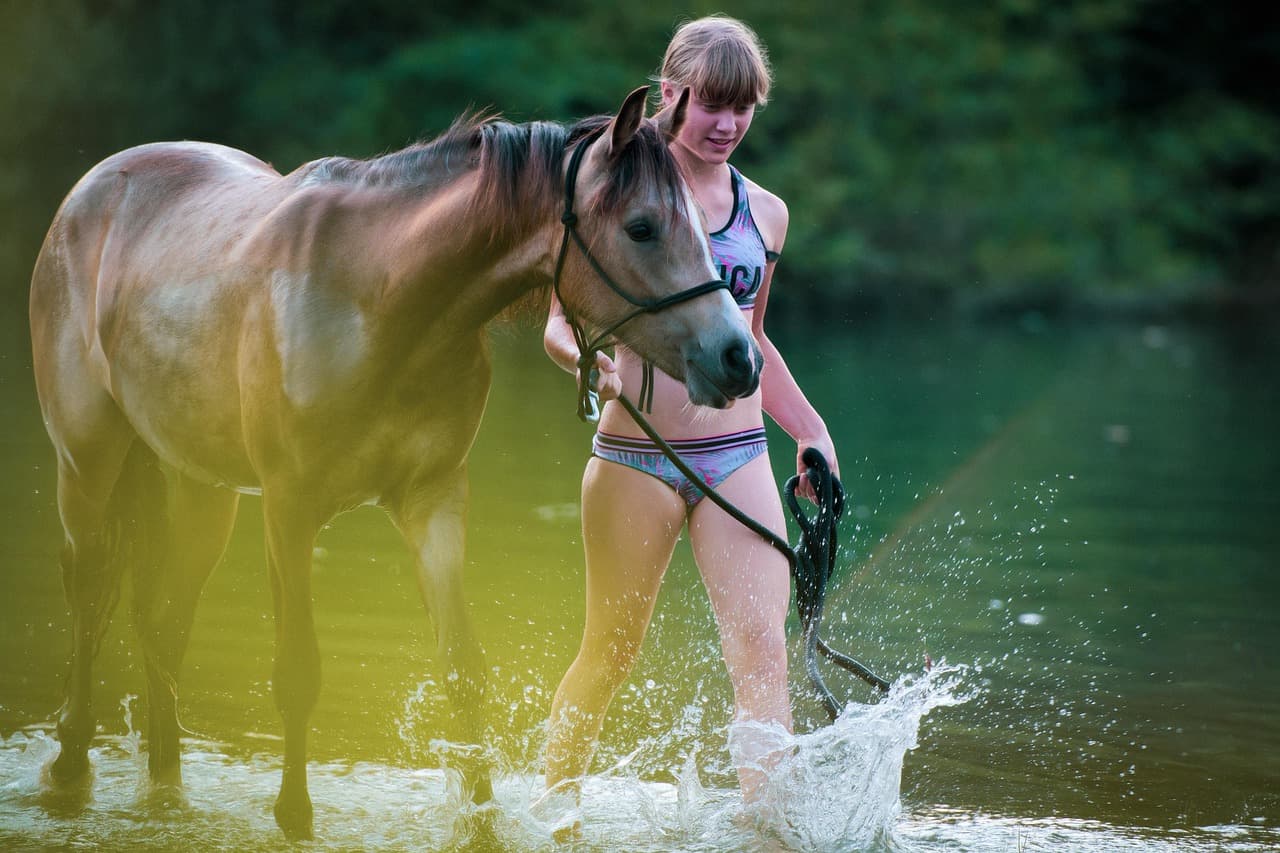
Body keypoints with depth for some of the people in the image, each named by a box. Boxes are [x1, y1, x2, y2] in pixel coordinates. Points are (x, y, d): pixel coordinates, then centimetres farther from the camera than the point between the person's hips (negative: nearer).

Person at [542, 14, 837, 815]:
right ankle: (551, 809, 30)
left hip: (739, 456, 3)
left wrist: (812, 431, 17)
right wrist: (590, 359, -24)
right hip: (633, 455, -3)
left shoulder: (765, 212, 10)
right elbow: (561, 321, -2)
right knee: (611, 654, 9)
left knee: (763, 652, -11)